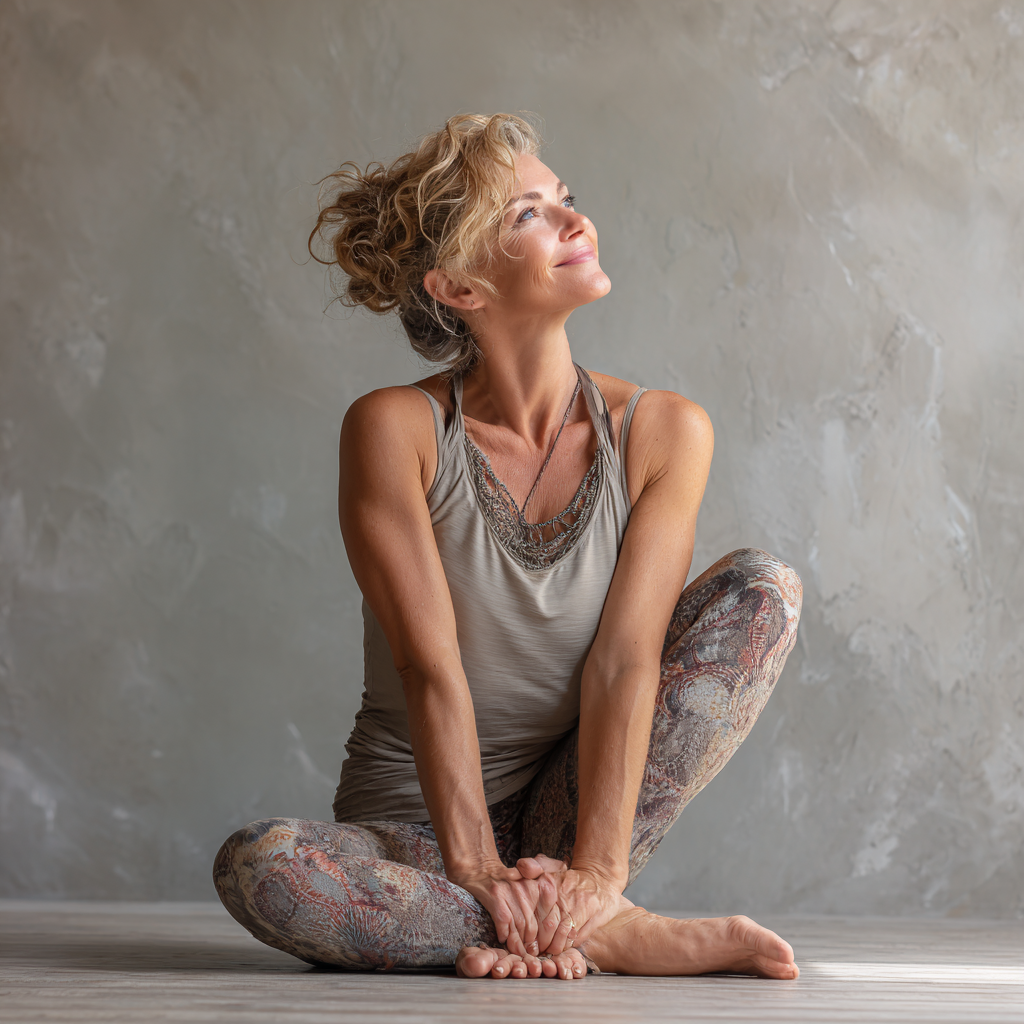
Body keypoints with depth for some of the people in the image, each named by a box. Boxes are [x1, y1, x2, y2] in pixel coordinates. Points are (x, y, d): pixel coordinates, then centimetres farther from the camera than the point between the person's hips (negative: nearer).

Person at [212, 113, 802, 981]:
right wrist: (477, 868, -24)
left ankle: (586, 900, -19)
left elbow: (627, 660, -14)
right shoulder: (396, 430, -13)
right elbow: (430, 665, -18)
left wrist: (598, 866, -24)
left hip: (568, 808, 2)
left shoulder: (662, 434, -6)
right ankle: (603, 933, -23)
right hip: (413, 829, -2)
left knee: (764, 590, -14)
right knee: (256, 867, -33)